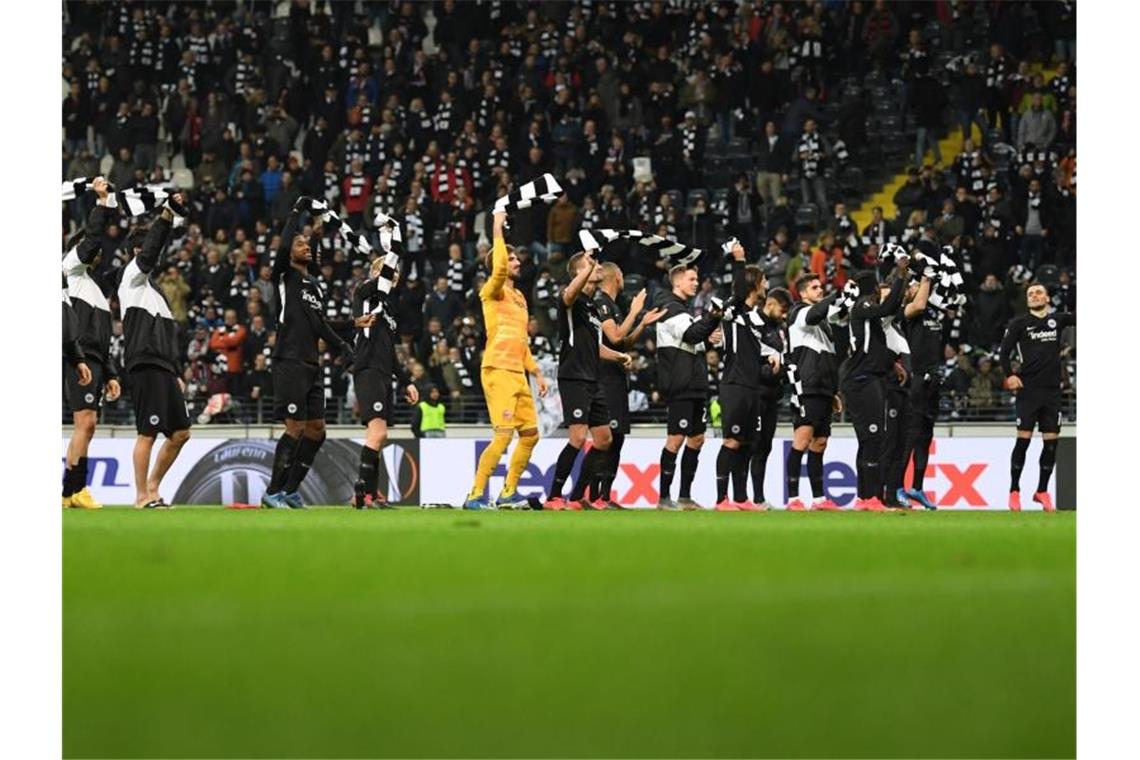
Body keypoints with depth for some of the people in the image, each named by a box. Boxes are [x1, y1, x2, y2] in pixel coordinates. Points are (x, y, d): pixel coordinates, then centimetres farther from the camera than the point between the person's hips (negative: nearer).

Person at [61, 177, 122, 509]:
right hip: (80, 357, -9)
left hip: (94, 361, 9)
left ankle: (72, 493, 4)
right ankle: (74, 490, -19)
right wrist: (102, 203, -9)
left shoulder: (93, 288, 30)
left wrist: (110, 375, 24)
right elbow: (91, 239, -10)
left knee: (86, 427, 5)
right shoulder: (72, 270, 7)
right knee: (85, 422, -16)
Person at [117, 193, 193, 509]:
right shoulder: (133, 276, 2)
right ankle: (142, 496, -5)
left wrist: (177, 373, 21)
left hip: (163, 368, 9)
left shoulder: (153, 287, 26)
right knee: (148, 433, -9)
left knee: (180, 432, 7)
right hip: (144, 365, -9)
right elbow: (149, 252, -20)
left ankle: (152, 488, 16)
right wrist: (166, 216, -26)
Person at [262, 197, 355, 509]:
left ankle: (291, 489, 17)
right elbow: (284, 247, -21)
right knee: (296, 428, -11)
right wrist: (297, 212, -13)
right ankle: (273, 492, -5)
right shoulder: (285, 276, -1)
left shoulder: (313, 282, 21)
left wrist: (342, 348, 24)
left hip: (311, 364, 8)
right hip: (289, 363, -8)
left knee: (317, 430, 8)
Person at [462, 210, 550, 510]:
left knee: (530, 434, 8)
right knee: (504, 435, -16)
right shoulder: (493, 292, -3)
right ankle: (475, 495, -13)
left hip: (517, 373, 9)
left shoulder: (519, 297, 22)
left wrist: (536, 372, 22)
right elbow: (499, 267, -26)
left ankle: (507, 494, 16)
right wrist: (497, 229, -19)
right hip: (498, 371, -9)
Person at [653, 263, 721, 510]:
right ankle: (663, 497, -7)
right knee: (676, 438, -10)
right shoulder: (670, 308, -8)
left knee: (697, 438, 10)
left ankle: (685, 496, 15)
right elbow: (691, 334, -20)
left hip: (695, 386, 10)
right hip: (679, 387, -10)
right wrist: (711, 318, -22)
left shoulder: (683, 309, 22)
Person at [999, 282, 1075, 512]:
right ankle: (1014, 491, 0)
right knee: (1023, 439, -7)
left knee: (1051, 441, 2)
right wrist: (1009, 375, -11)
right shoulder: (1019, 323, 4)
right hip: (1028, 389, -3)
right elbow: (1005, 350, 1)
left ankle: (1042, 491, 13)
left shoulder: (1057, 319, 11)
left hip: (1052, 391, 3)